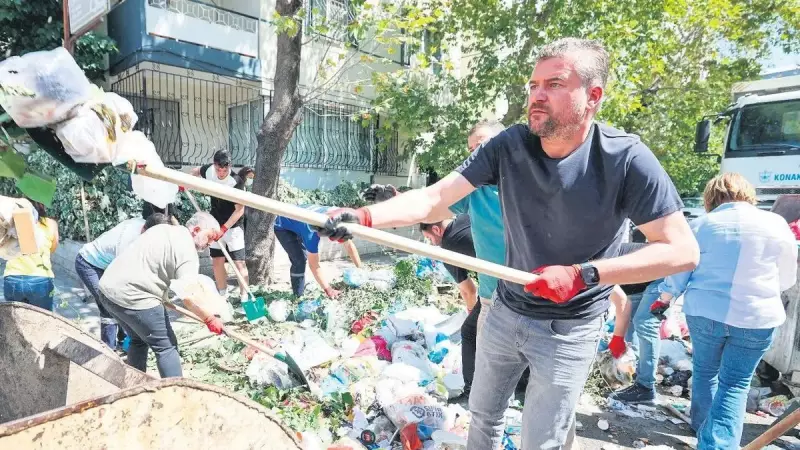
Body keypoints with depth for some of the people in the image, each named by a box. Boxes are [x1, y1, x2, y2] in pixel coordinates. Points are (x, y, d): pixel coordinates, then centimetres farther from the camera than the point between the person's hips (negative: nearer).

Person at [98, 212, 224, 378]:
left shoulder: (162, 228, 15)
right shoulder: (187, 250, -12)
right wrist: (210, 319, -9)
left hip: (108, 289, 10)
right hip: (133, 299, -9)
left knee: (139, 340, 25)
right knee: (166, 347, 2)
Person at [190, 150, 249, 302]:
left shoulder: (235, 182, -25)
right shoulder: (208, 170, -9)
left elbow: (239, 210, -24)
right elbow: (196, 170, 18)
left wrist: (224, 228, -27)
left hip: (232, 227, -5)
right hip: (216, 226, 6)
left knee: (239, 263, -6)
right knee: (217, 261, 11)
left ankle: (244, 297, 2)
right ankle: (222, 295, 25)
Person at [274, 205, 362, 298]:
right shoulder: (313, 231, -42)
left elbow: (349, 245, -15)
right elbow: (314, 264, -40)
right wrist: (328, 289, -41)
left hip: (296, 223, 7)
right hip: (283, 227, -7)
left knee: (304, 257, 16)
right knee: (299, 261, -17)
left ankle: (302, 290, 36)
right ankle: (298, 296, 0)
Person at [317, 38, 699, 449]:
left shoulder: (625, 158, -20)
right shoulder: (509, 146, -12)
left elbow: (682, 250, -19)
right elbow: (433, 197, -18)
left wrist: (583, 274, -29)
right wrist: (364, 216, -34)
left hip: (568, 332, -3)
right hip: (505, 312, 4)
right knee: (483, 414, 23)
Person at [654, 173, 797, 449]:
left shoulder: (700, 225, -2)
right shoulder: (776, 224, 0)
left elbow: (678, 272, 3)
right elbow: (787, 280, 9)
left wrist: (663, 301, 18)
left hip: (704, 312, 1)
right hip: (758, 317, 0)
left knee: (704, 371, 20)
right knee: (735, 385, 7)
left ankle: (702, 424, 37)